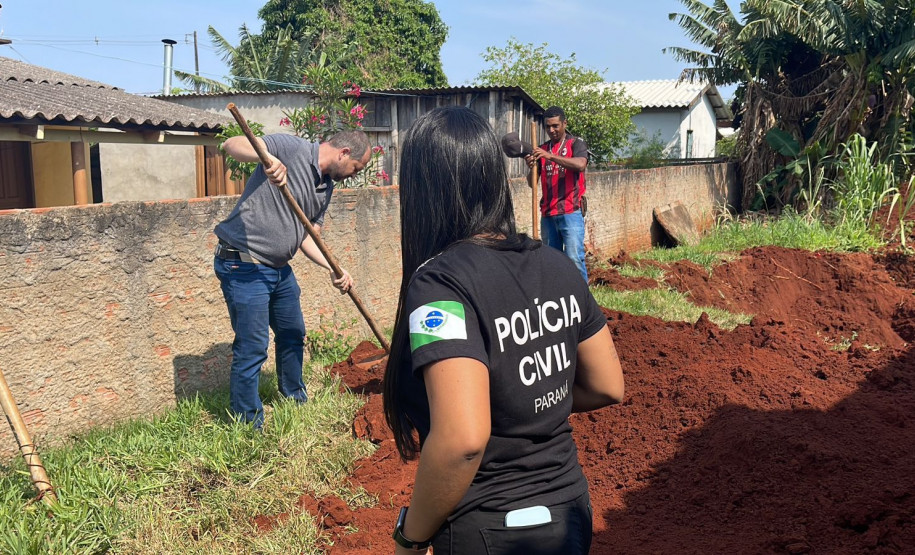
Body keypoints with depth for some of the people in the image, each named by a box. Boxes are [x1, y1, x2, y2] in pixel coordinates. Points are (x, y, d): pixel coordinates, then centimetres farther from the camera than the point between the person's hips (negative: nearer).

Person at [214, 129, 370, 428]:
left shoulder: (326, 187, 10)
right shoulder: (291, 148, -15)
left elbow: (306, 235, 13)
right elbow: (232, 144, -25)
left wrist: (334, 269, -1)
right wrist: (266, 156, -45)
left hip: (279, 269, 10)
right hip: (244, 267, -9)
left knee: (293, 335, 23)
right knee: (252, 349, -6)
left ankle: (296, 401, 44)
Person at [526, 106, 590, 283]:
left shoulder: (576, 143, 2)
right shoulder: (542, 149, 16)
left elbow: (580, 164, -20)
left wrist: (550, 156, -27)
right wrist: (531, 167, -11)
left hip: (570, 212, -5)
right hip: (547, 214, 5)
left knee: (574, 258, -11)